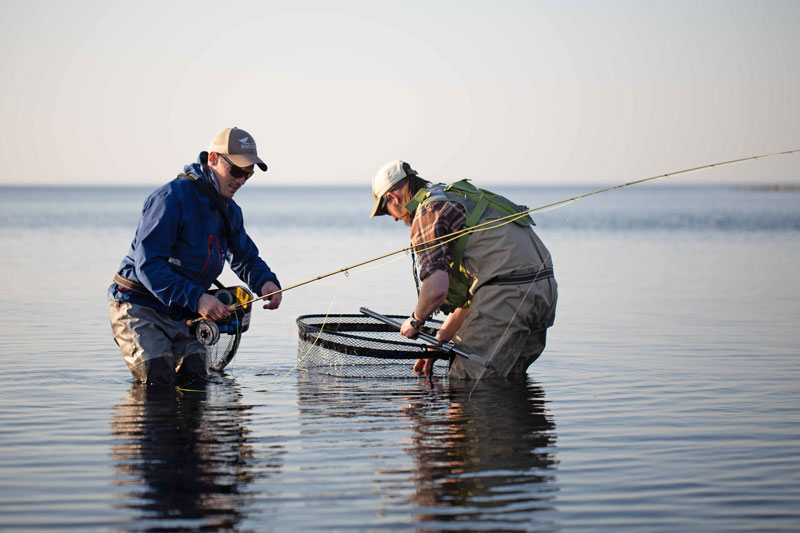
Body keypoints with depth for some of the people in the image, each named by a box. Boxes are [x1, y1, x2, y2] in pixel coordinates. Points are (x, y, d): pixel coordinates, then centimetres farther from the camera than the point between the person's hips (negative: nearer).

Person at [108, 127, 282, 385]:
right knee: (158, 377, -19)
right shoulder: (172, 198, -20)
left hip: (180, 315, 7)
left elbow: (245, 257, 20)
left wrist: (266, 282, -4)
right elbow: (148, 265, -26)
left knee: (194, 375, -6)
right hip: (139, 305, -7)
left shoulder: (230, 211, 7)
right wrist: (196, 299, -35)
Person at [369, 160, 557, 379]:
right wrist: (440, 340, 32)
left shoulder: (427, 214, -2)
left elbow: (436, 289, -15)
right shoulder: (458, 198, 28)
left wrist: (415, 321, 6)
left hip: (507, 294, -9)